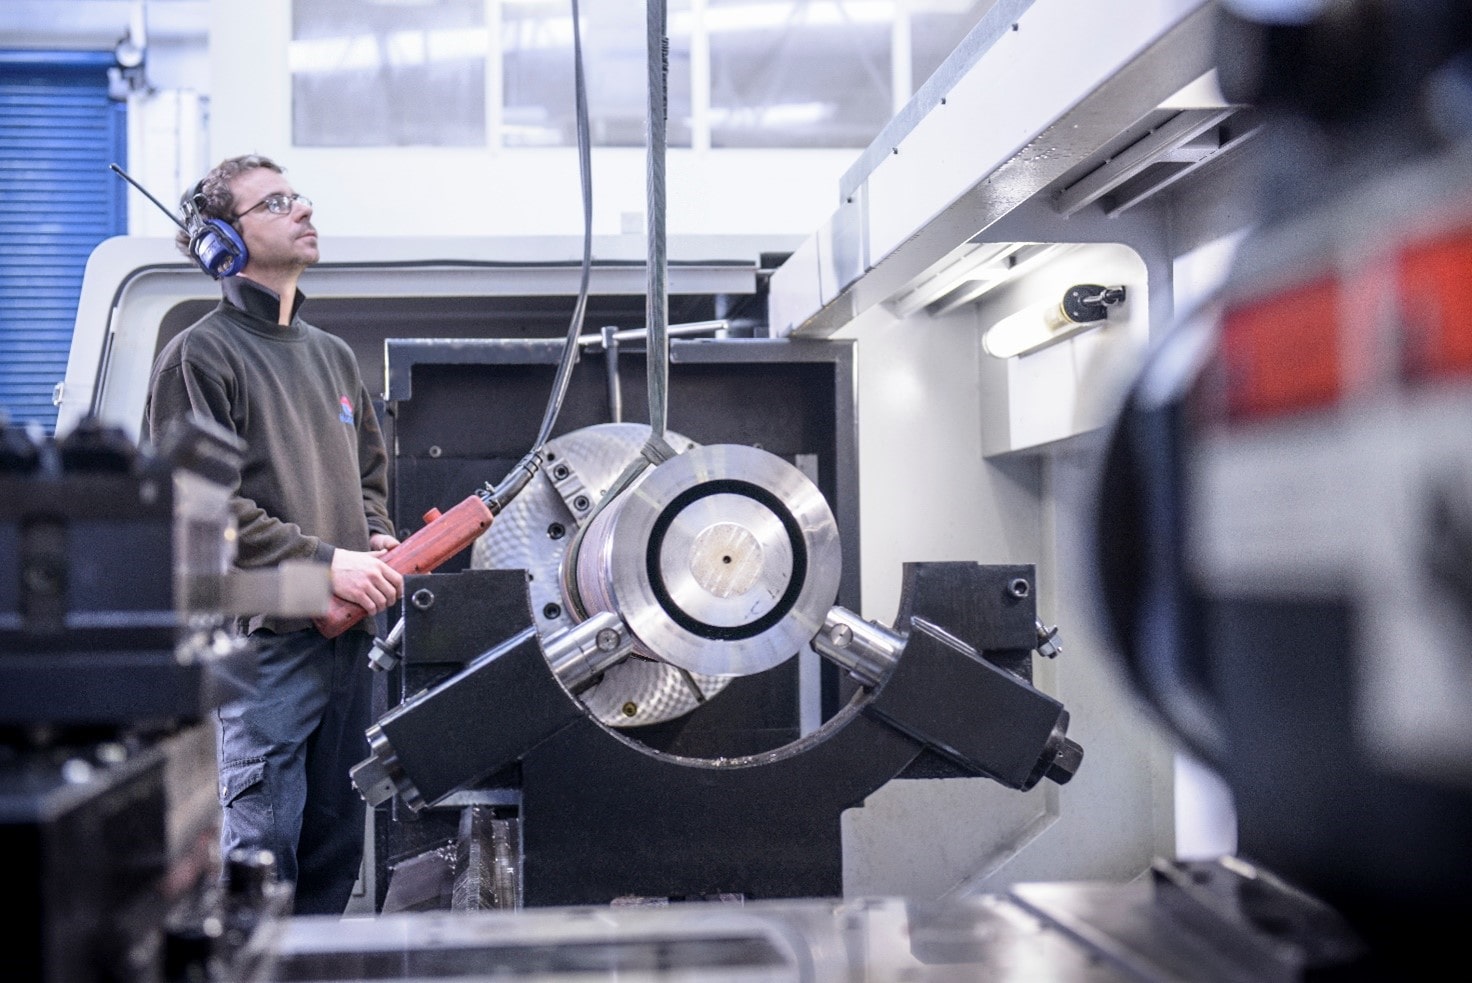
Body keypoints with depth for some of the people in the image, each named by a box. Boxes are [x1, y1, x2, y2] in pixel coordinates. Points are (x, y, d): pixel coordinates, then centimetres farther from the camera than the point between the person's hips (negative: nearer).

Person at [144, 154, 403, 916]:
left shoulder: (333, 355, 19)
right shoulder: (199, 355, -5)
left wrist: (377, 540, 5)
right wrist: (323, 561, -17)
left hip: (347, 640, 7)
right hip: (263, 644, -7)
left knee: (335, 850, 13)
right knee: (259, 852, -6)